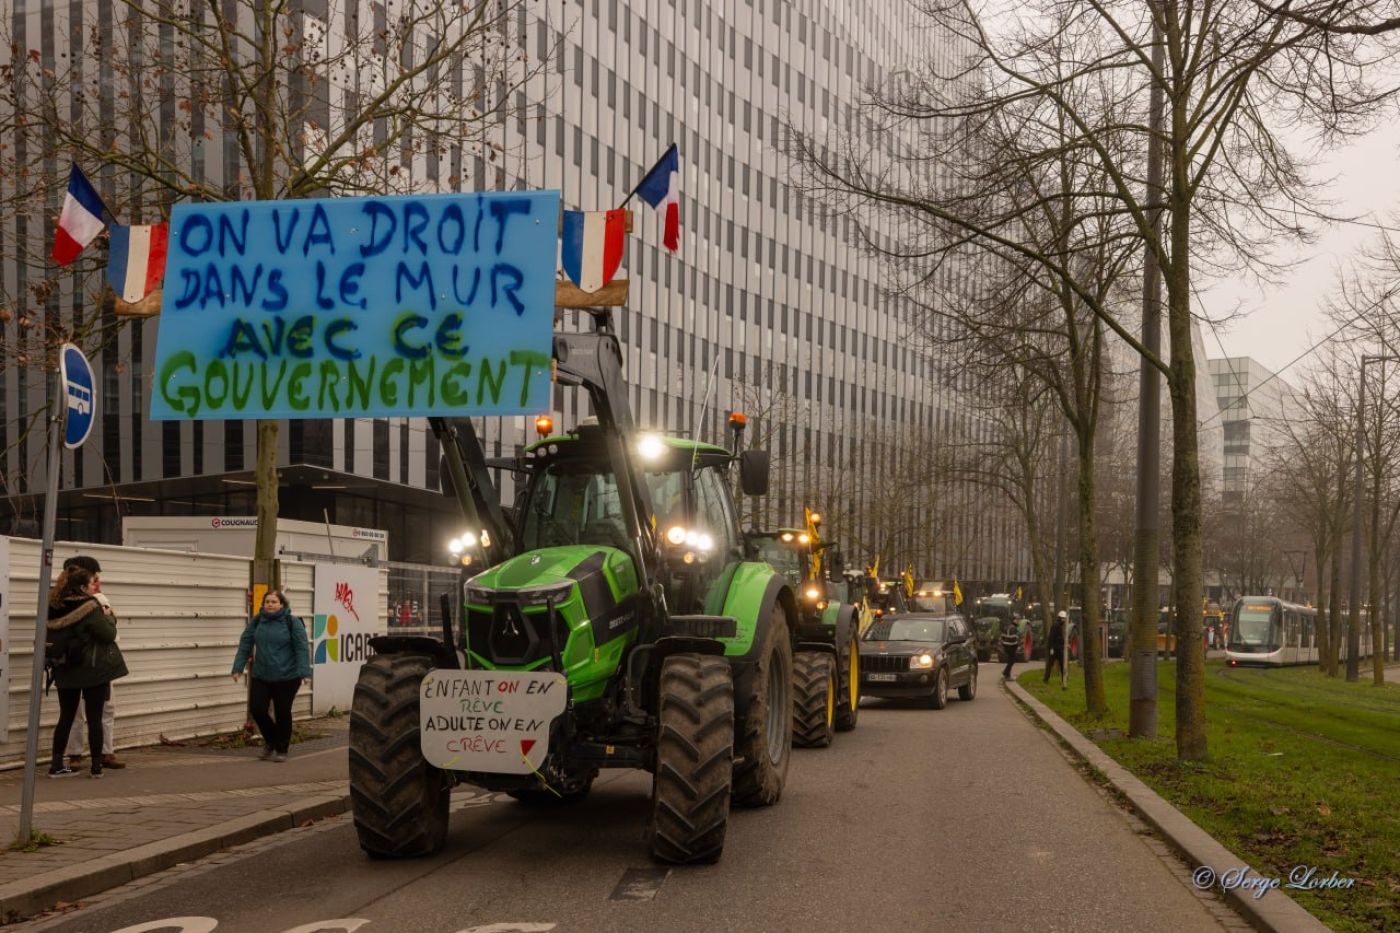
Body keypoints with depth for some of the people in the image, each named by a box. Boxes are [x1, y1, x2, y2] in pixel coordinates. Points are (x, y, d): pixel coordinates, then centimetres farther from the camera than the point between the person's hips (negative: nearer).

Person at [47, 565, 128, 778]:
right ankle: (96, 766, 7)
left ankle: (56, 765, 10)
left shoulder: (55, 608, 1)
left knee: (66, 717, 12)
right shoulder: (90, 608, -18)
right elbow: (109, 635, -13)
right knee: (95, 718, 3)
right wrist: (108, 617, 2)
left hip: (66, 671, 5)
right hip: (93, 669, -5)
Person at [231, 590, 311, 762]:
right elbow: (245, 645, 7)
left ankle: (281, 750, 18)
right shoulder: (256, 622, 6)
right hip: (261, 677, 4)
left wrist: (304, 672, -20)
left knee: (282, 713, 3)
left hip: (286, 678, -4)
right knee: (257, 709, -1)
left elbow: (302, 649, -11)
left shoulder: (292, 622, -7)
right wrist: (238, 668, -1)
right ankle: (270, 741, 25)